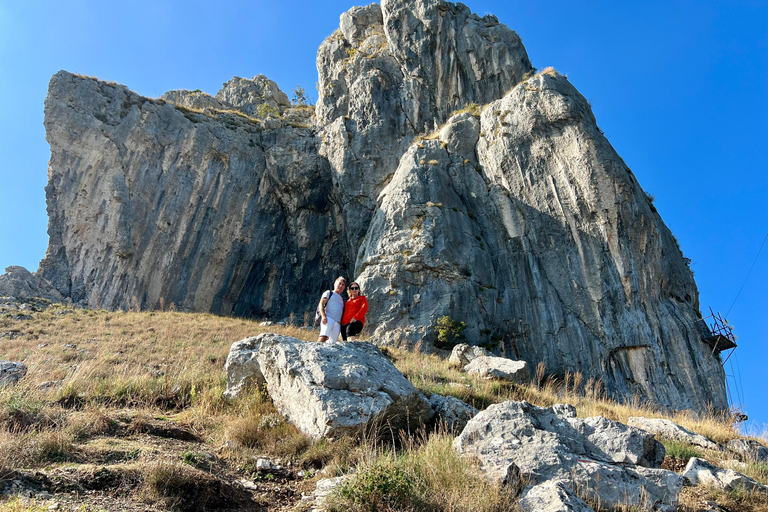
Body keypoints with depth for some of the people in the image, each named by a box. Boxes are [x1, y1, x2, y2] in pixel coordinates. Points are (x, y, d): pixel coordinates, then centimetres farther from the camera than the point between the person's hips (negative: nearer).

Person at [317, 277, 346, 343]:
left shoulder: (342, 300, 33)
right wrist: (323, 316, -15)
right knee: (324, 336, -28)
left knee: (333, 341, -10)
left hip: (338, 323, 6)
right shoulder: (329, 293, 16)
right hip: (328, 318, -6)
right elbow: (321, 304, 2)